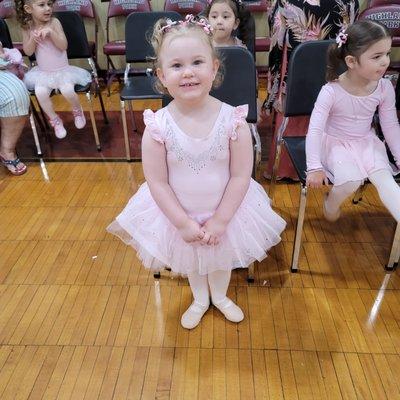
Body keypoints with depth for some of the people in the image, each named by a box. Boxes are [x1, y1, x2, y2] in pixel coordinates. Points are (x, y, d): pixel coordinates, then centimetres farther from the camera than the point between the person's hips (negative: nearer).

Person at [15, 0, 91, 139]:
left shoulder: (54, 22, -10)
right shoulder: (27, 27, -3)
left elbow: (64, 46, -15)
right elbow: (28, 52, -4)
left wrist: (51, 32, -30)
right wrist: (33, 38, -22)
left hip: (63, 70, -2)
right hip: (42, 72, 2)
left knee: (67, 91, -27)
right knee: (40, 93, -23)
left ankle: (77, 110, 9)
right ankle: (54, 120, 3)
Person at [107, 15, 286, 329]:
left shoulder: (233, 119, -23)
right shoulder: (158, 126, -23)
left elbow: (240, 176, -17)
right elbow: (157, 182, -16)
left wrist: (220, 220, -17)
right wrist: (183, 222, -16)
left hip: (226, 210, 0)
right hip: (177, 214, 1)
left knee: (222, 259, 27)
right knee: (191, 262, 28)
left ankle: (220, 296, 60)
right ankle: (200, 299, 59)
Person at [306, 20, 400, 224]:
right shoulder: (331, 91, -23)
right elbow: (315, 130, -22)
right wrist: (314, 167, -26)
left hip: (367, 142, 4)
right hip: (336, 144, -3)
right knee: (351, 181, -25)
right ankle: (332, 202, 7)